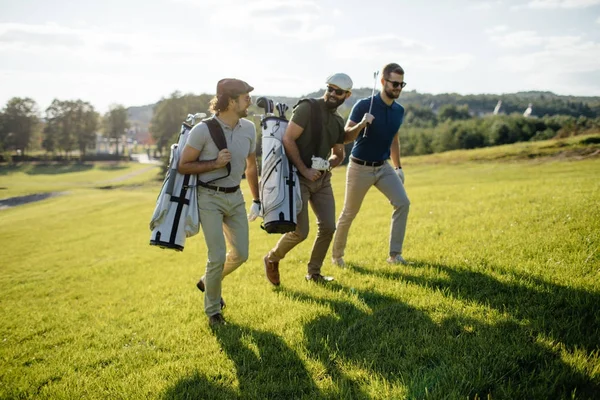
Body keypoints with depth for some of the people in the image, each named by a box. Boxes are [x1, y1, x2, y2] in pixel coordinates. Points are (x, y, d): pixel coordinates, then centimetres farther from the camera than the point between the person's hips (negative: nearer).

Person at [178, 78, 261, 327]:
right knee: (217, 257, -10)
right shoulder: (203, 130, -16)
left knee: (240, 254, 5)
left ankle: (208, 282, 34)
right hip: (209, 198, -5)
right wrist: (215, 164, -22)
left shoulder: (249, 128, 0)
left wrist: (256, 200, 17)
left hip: (235, 197, 6)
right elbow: (183, 166, -9)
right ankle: (212, 309, 14)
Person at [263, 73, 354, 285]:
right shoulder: (307, 108, -11)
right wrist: (305, 170, -19)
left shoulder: (338, 121, 11)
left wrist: (329, 165, -2)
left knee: (328, 227, 2)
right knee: (300, 231, -8)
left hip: (322, 179, 7)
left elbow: (339, 154, 21)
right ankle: (272, 259, 20)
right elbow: (288, 140, -17)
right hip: (299, 177, -7)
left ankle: (314, 272, 21)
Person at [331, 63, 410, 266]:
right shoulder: (364, 105, -16)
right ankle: (337, 254, 27)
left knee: (402, 202, -12)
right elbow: (346, 137, -20)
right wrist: (361, 124, -38)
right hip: (360, 167, -5)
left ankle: (394, 255, -3)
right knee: (349, 213, 6)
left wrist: (398, 167, 17)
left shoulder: (399, 110, 2)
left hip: (383, 167, 5)